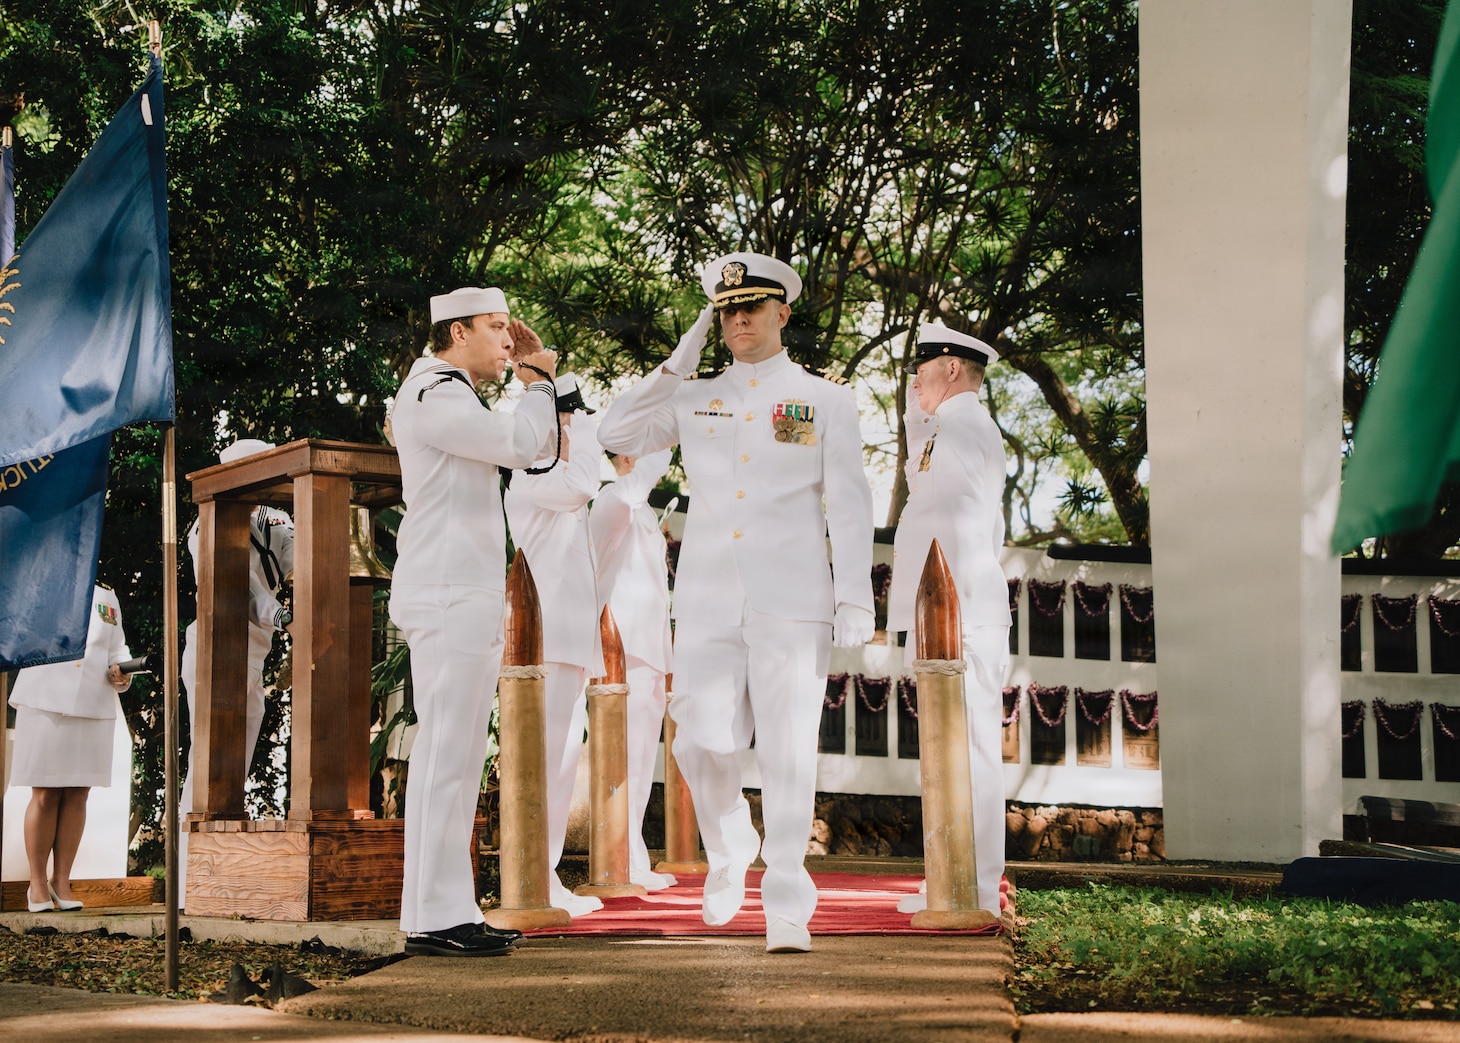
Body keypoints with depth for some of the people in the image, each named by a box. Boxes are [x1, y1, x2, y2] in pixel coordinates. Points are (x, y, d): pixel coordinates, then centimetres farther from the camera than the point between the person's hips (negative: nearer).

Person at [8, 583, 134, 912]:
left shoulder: (107, 599, 14)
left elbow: (117, 652, 14)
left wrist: (120, 674, -6)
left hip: (93, 708, 3)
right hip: (44, 702, -3)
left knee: (77, 796, 4)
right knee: (44, 796, -2)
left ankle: (61, 881, 12)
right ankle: (38, 883, 7)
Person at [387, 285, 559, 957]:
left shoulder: (445, 392, 23)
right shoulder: (434, 397, -11)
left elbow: (533, 449, 28)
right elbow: (520, 445, -20)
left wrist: (535, 377, 18)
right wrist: (539, 379, -2)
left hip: (463, 597, 11)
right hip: (450, 598, -11)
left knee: (452, 759, 10)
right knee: (447, 756, -12)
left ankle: (448, 913, 13)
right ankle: (434, 920, -11)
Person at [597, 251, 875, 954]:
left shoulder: (826, 401, 8)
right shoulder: (693, 399, 14)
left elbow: (849, 507, 5)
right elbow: (614, 434, 11)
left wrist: (855, 601, -2)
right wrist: (678, 363, 6)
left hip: (792, 602, -2)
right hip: (708, 601, 2)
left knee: (788, 751, -4)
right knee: (703, 744, -4)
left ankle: (787, 907, 3)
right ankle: (727, 851, 26)